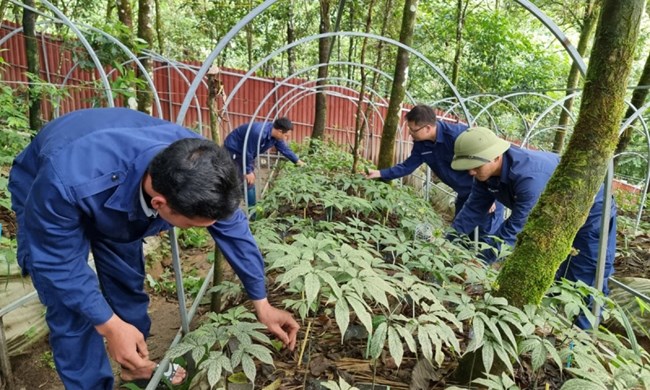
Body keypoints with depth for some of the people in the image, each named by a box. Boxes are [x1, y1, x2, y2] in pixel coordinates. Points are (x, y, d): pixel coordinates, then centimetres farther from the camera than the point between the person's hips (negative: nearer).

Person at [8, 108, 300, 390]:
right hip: (46, 191, -3)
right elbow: (56, 259, -28)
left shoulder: (197, 165, -33)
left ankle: (136, 366, 35)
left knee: (128, 284, 11)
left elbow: (234, 230, -20)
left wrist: (262, 304, -12)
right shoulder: (69, 181, -46)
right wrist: (109, 326, -29)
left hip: (122, 192, 3)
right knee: (72, 314, -8)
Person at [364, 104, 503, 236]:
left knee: (488, 235, -3)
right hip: (465, 193, 7)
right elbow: (408, 166, 1)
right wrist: (379, 173, -6)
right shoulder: (421, 144, -9)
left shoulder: (458, 134, -31)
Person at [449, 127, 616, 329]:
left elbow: (516, 226, -40)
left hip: (591, 212, -8)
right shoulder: (486, 172, -18)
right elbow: (474, 209, -11)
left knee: (584, 282, -1)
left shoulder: (530, 176, -44)